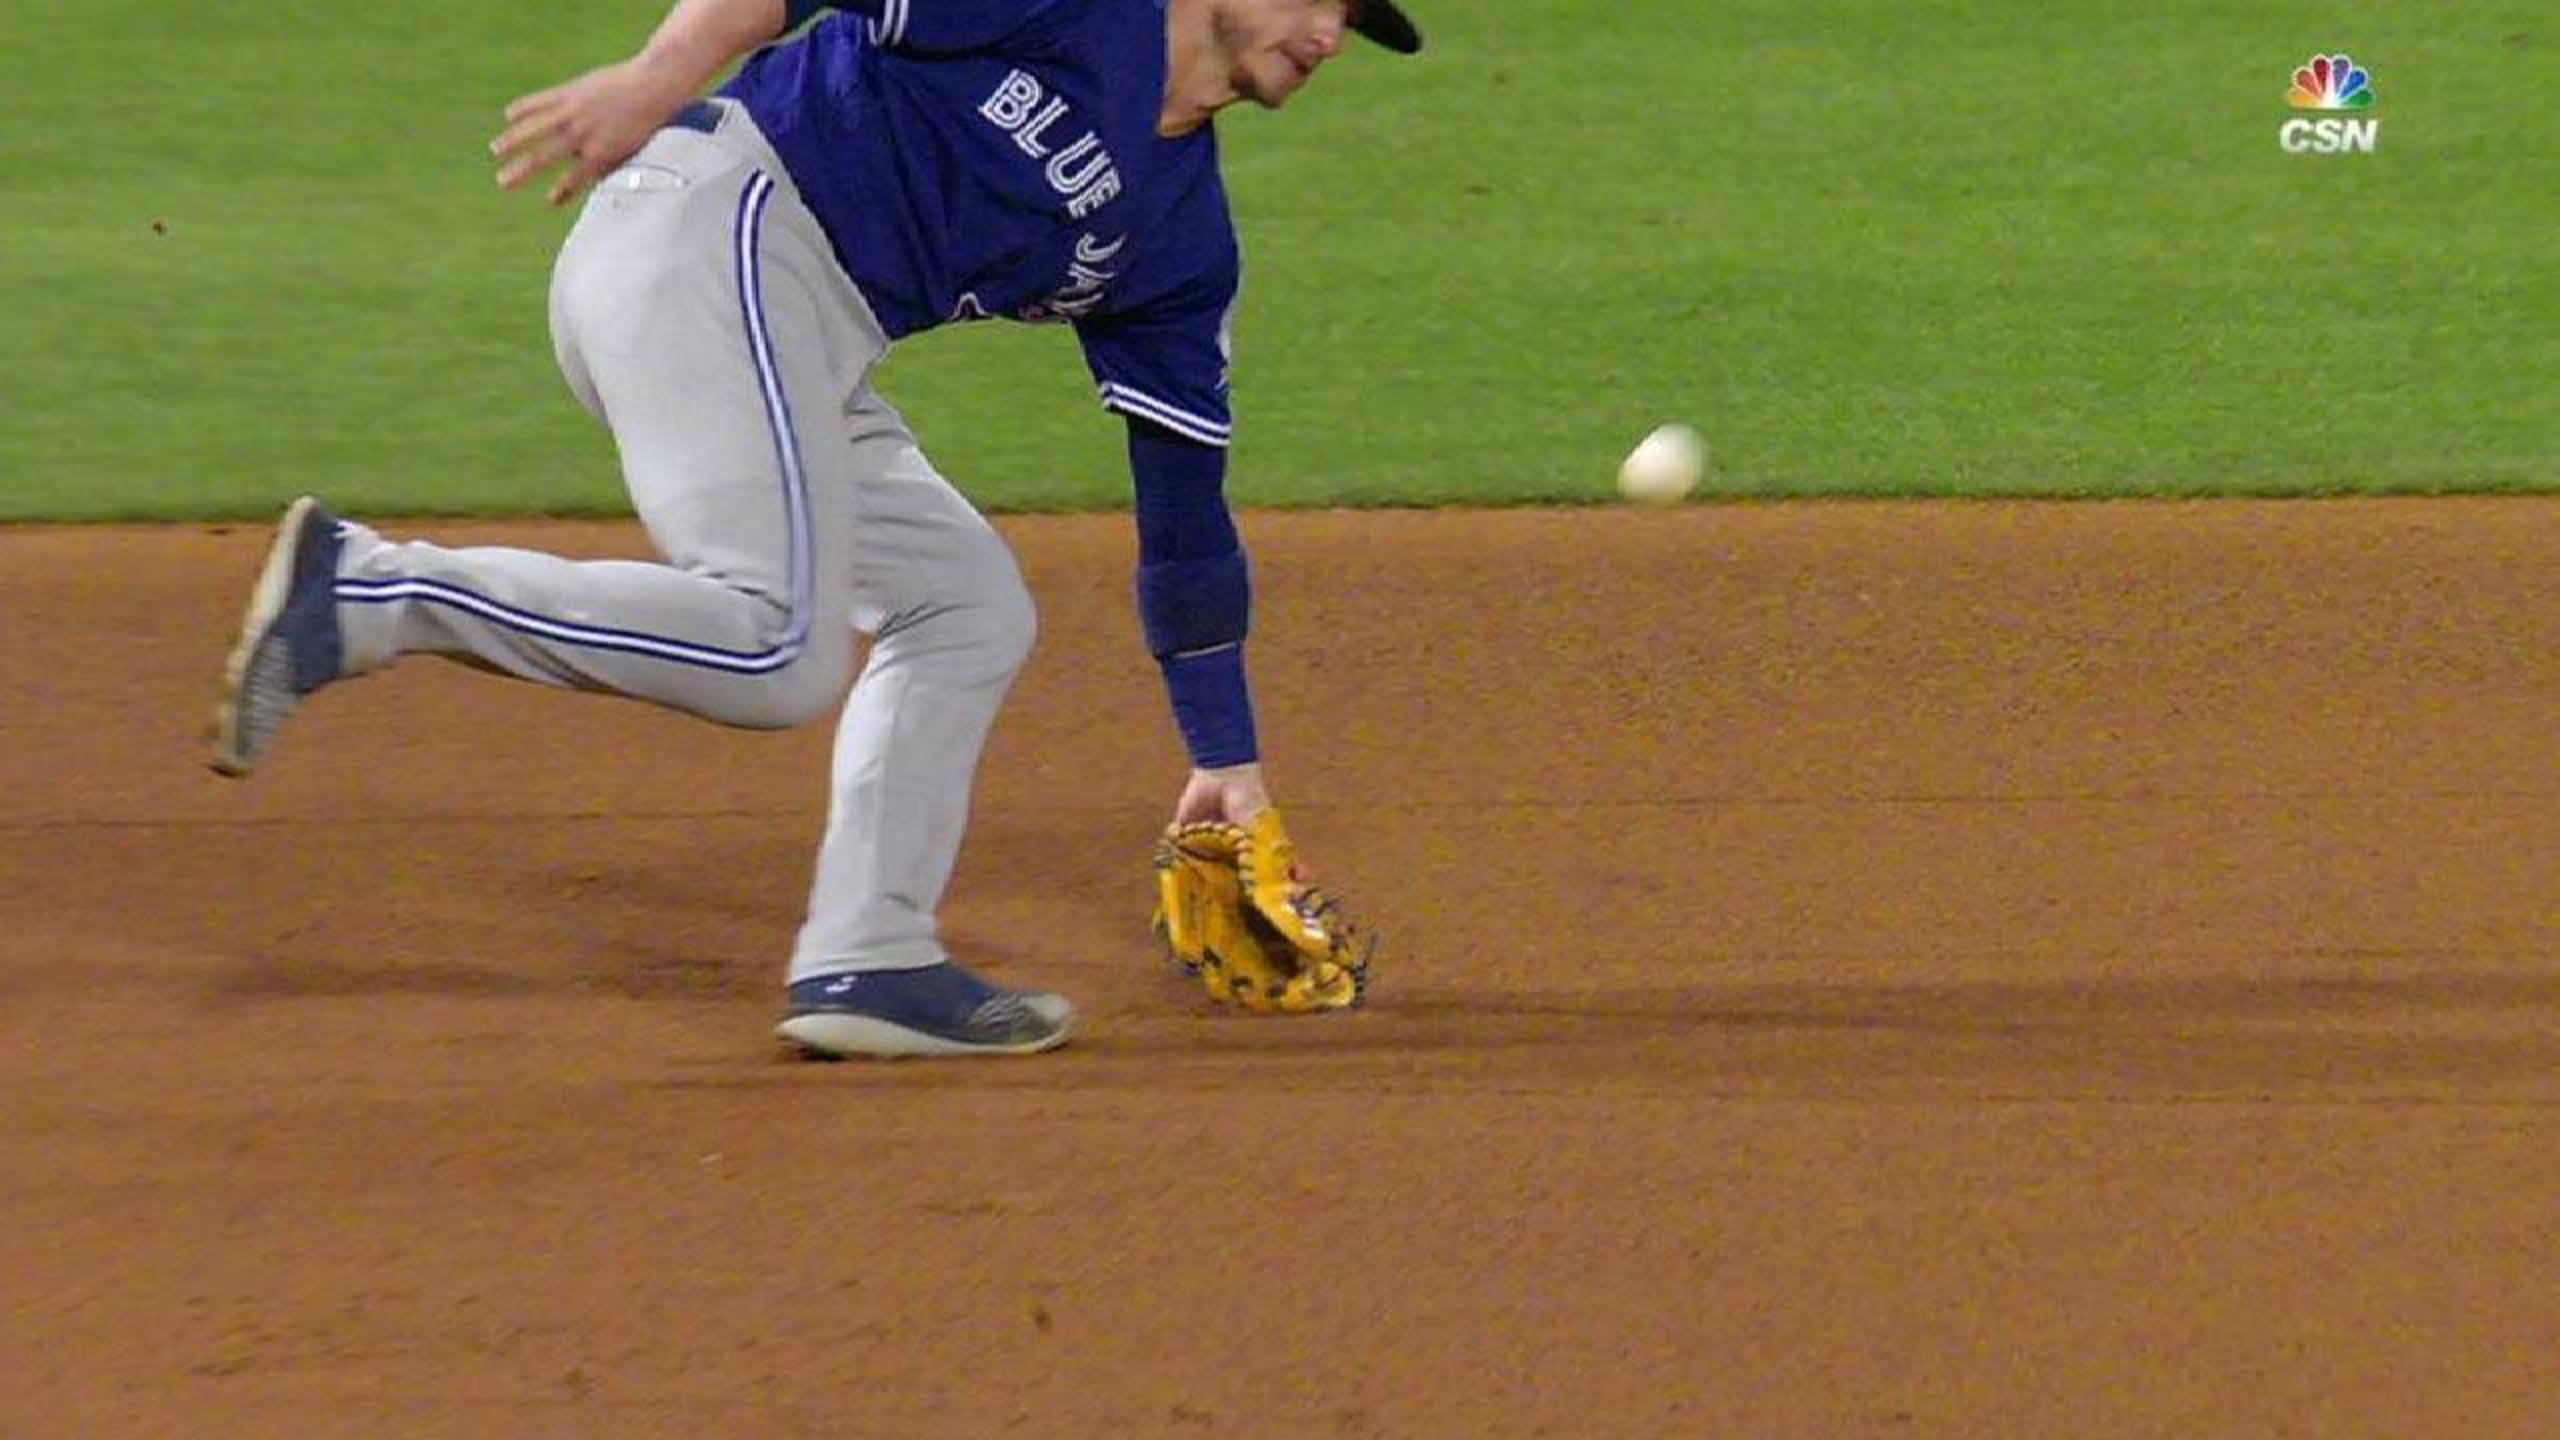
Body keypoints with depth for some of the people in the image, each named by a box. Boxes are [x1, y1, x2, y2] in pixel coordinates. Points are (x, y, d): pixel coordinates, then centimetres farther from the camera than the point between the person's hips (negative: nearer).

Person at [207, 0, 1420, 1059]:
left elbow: (1186, 511, 25)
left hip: (801, 354, 10)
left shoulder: (1179, 241, 21)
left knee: (967, 607, 12)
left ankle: (863, 965, 8)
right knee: (776, 648, -24)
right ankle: (365, 588, -23)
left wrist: (1227, 761, 25)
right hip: (711, 233, -10)